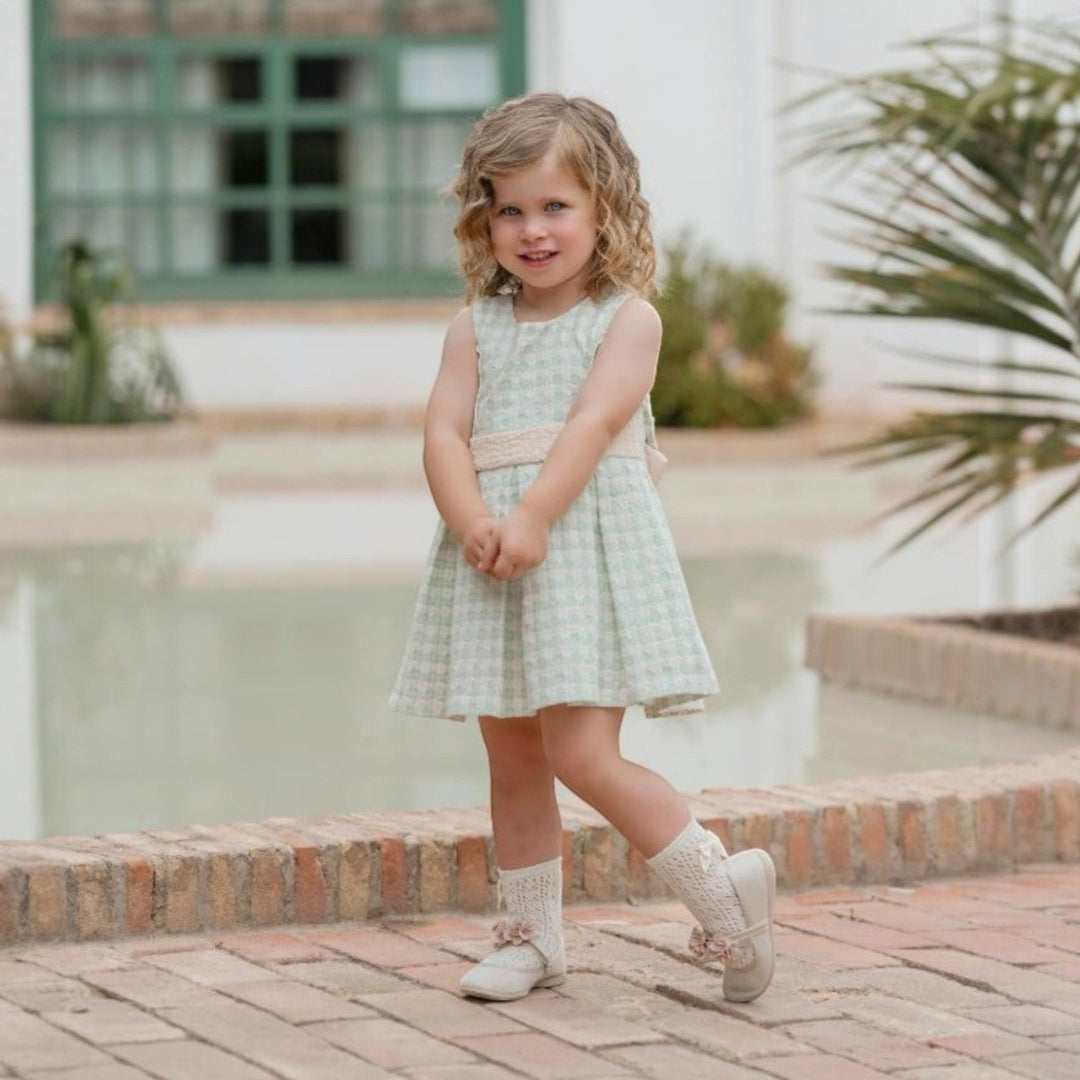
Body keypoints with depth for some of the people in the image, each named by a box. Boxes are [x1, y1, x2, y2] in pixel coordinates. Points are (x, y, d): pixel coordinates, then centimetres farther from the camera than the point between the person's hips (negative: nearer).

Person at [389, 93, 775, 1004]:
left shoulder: (627, 317, 0)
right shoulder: (477, 328, 11)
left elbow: (596, 421, -14)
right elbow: (444, 434, 0)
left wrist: (532, 517, -27)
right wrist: (474, 522, -19)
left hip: (587, 543, -5)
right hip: (494, 557, 5)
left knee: (581, 752, -14)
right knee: (512, 758, 11)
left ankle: (725, 895, -1)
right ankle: (533, 937, 23)